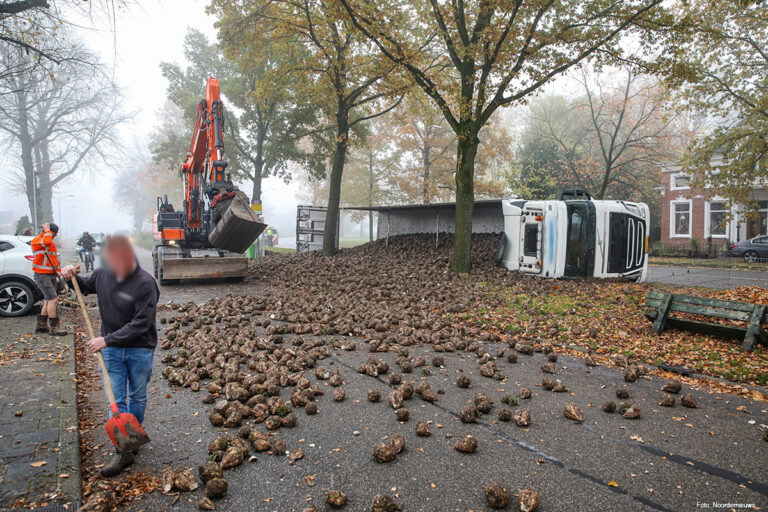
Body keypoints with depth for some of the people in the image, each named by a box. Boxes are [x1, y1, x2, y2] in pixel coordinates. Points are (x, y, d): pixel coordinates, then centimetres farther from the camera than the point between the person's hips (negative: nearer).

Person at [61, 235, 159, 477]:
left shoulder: (145, 283, -22)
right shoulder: (103, 274, -5)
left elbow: (141, 324, -23)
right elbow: (86, 286, 21)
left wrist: (107, 339, -24)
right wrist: (72, 277, 0)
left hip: (140, 350, -4)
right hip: (111, 350, 4)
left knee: (137, 397, 15)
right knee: (117, 400, 5)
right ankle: (123, 451, 14)